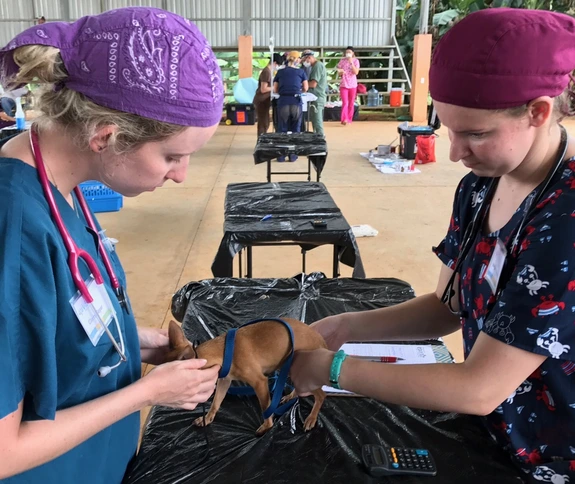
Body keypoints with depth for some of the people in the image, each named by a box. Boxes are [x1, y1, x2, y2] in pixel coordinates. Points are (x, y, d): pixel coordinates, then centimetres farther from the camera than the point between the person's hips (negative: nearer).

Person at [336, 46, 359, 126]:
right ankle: (344, 119, -18)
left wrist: (351, 63, -17)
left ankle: (349, 120, 13)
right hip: (344, 85, -1)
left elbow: (356, 72, -10)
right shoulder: (342, 61, 2)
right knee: (345, 103, -13)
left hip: (353, 85, 1)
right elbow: (339, 73, 5)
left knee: (351, 103, 6)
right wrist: (341, 72, -18)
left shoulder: (356, 61, 1)